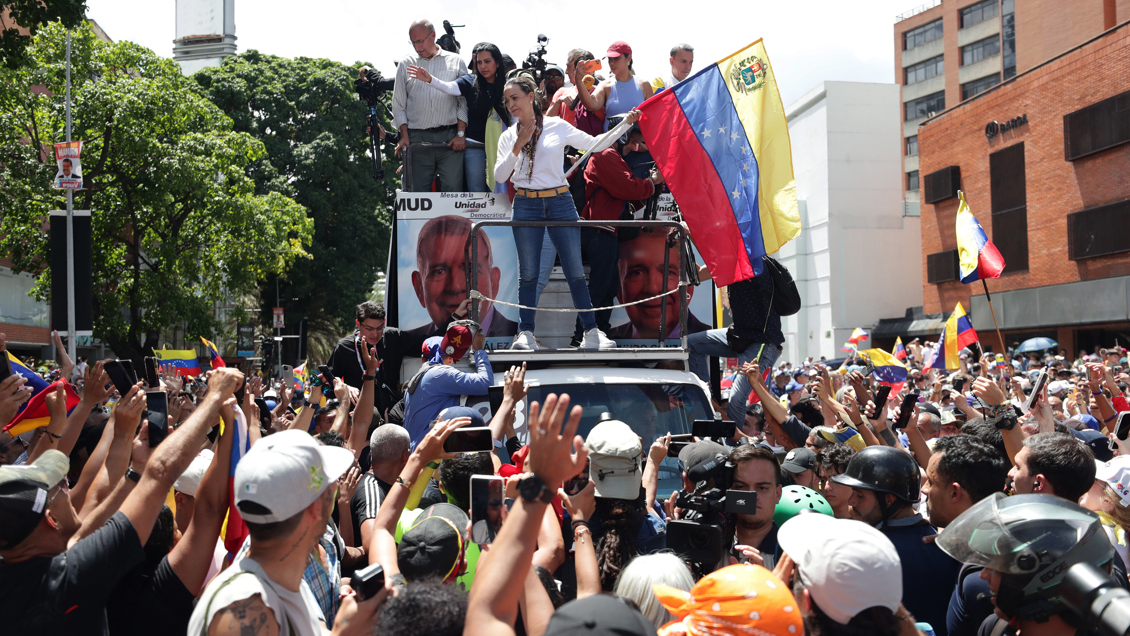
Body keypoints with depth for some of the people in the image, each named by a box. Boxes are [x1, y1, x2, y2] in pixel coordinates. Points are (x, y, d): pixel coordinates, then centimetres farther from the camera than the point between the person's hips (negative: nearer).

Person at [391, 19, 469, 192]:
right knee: (417, 191, -1)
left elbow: (464, 101, 8)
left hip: (450, 138, -1)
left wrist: (460, 133, -3)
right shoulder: (406, 64, 15)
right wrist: (404, 136, 2)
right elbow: (399, 104, 14)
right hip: (417, 138, 1)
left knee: (453, 190, -8)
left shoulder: (455, 62, 11)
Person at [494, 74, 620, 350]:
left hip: (560, 203, -1)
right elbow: (499, 175, 0)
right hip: (526, 206, 1)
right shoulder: (509, 137, 8)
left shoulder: (558, 127, 4)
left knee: (575, 271, -1)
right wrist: (518, 146, -9)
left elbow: (594, 144, 9)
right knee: (528, 273, 3)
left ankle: (592, 331, 6)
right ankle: (525, 333, 9)